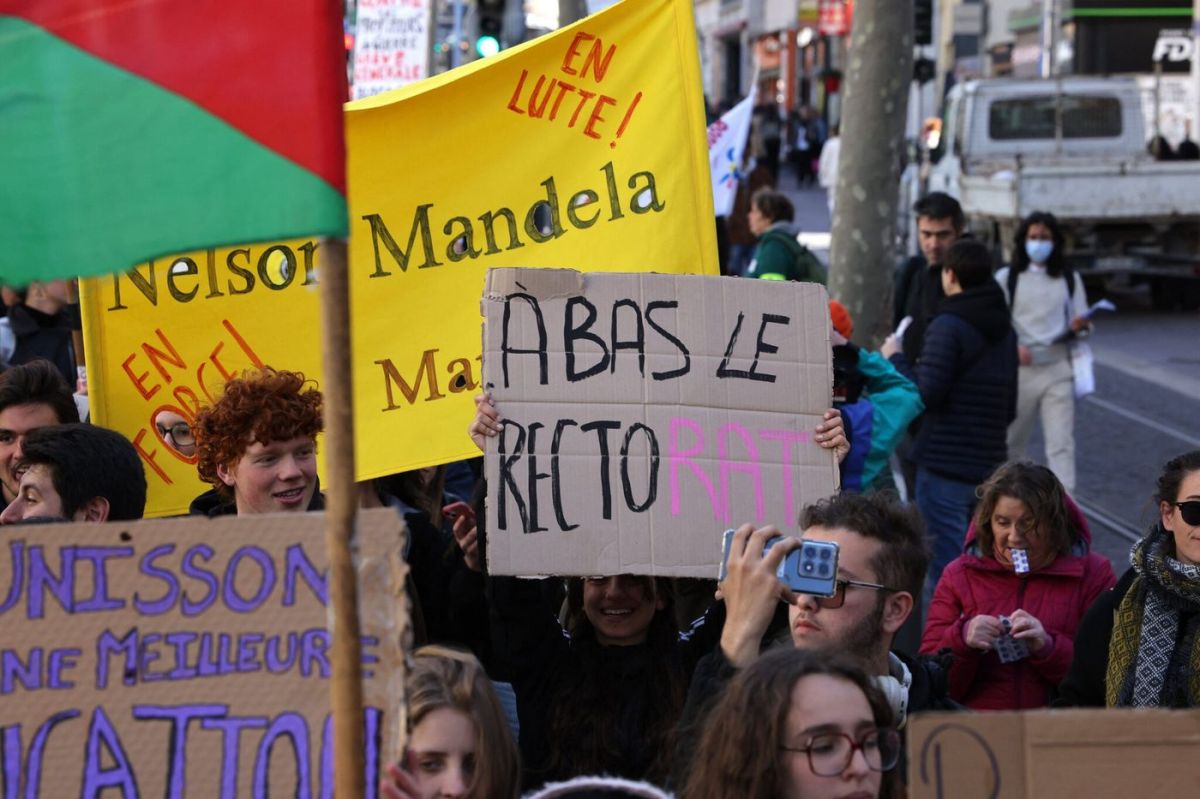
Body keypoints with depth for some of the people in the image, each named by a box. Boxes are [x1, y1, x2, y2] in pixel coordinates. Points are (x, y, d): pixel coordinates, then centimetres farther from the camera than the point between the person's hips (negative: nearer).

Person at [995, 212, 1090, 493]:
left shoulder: (1070, 280, 12)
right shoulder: (1007, 278, 5)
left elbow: (1080, 323, 11)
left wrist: (1080, 327, -14)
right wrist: (1012, 346, -18)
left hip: (1058, 368, 1)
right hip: (1019, 370, -1)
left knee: (1062, 443, -8)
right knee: (1012, 441, 9)